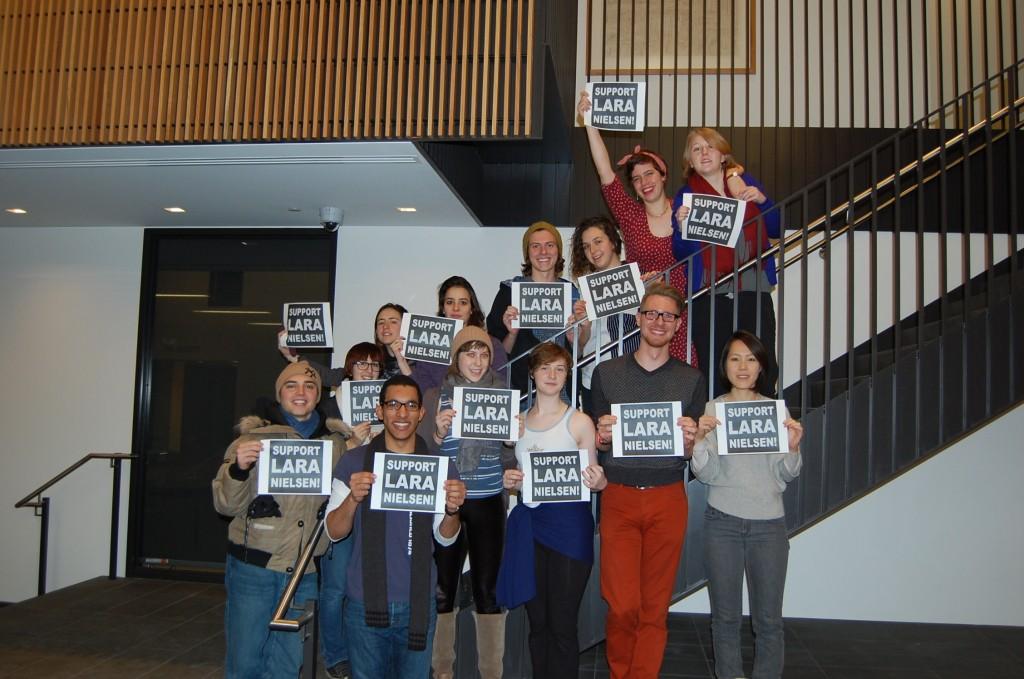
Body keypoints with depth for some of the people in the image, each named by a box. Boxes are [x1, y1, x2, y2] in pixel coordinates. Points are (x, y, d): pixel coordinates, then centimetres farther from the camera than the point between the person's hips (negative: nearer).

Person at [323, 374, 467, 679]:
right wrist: (353, 498, -25)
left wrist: (452, 509, -22)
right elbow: (334, 532, -5)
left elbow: (445, 538, 0)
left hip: (417, 604, 1)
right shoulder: (354, 462, -5)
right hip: (365, 603, -1)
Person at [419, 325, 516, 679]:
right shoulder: (436, 396, 1)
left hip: (489, 502, 1)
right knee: (442, 586, 3)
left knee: (489, 587, 4)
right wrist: (438, 433, -19)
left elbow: (509, 459, 5)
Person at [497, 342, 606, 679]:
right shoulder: (519, 420, 11)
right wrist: (511, 481, -1)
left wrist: (599, 482, -20)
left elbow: (592, 479, 2)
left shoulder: (579, 421, -3)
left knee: (561, 623, 1)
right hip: (529, 522, 4)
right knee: (537, 621, 12)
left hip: (569, 523, -4)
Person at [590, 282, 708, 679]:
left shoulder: (692, 380, 8)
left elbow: (696, 454, 10)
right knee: (622, 606, -3)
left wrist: (690, 440, -12)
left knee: (655, 607, 5)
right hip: (619, 498, -1)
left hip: (668, 499, 1)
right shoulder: (606, 373, 6)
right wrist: (603, 437, -13)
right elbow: (596, 445, 9)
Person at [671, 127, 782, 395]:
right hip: (710, 297, -1)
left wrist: (761, 200, -3)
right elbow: (680, 254, 4)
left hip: (753, 291, 1)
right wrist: (681, 228, -15)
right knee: (715, 376, -7)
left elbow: (777, 230, 13)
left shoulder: (745, 182, 14)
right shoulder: (685, 196, 10)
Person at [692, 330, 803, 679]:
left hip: (768, 523, 1)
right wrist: (701, 439, -20)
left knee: (768, 618, 5)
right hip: (722, 521, 0)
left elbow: (785, 475, 1)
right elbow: (705, 474, -3)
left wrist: (793, 448, -18)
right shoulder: (711, 410, 0)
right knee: (725, 615, 9)